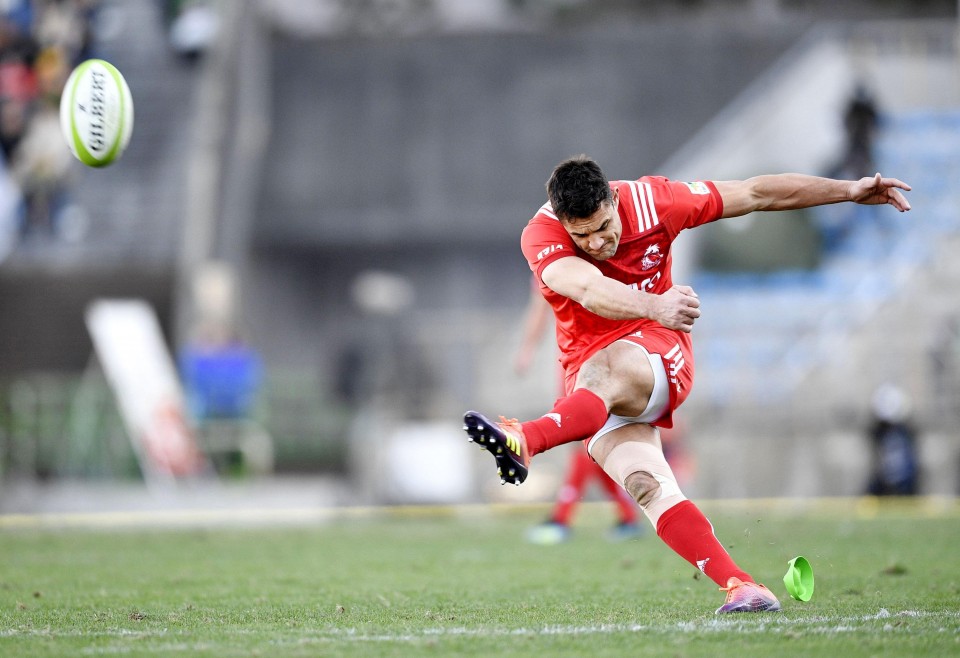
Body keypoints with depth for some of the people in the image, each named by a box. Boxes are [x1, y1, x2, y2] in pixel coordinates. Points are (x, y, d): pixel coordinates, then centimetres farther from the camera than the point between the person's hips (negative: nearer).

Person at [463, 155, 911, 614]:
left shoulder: (651, 201, -9)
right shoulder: (542, 237, -16)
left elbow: (756, 194, 2)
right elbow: (591, 290, -37)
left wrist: (850, 190, 4)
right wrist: (654, 306, -57)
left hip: (659, 354, 0)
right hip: (588, 373, 0)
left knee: (603, 371, -37)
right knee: (646, 486, -23)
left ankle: (523, 443, -61)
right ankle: (742, 587, -28)